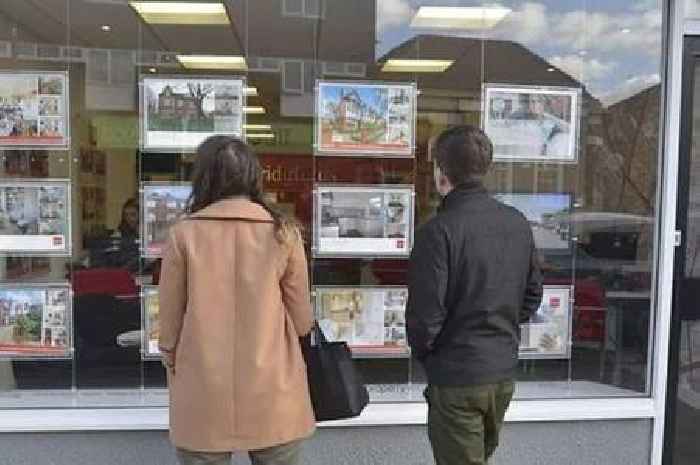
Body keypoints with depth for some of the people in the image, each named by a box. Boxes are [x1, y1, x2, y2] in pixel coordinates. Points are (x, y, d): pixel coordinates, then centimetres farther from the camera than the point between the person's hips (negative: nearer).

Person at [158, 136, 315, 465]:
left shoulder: (183, 234, -6)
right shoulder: (283, 234, -6)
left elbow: (170, 322, 1)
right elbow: (302, 321, 1)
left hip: (203, 397, 0)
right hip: (272, 395, 1)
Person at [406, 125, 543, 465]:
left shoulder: (439, 230, -22)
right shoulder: (518, 223, -1)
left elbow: (425, 314, -20)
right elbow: (532, 295, 8)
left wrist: (422, 352, -1)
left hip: (457, 378, -7)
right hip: (504, 372, 7)